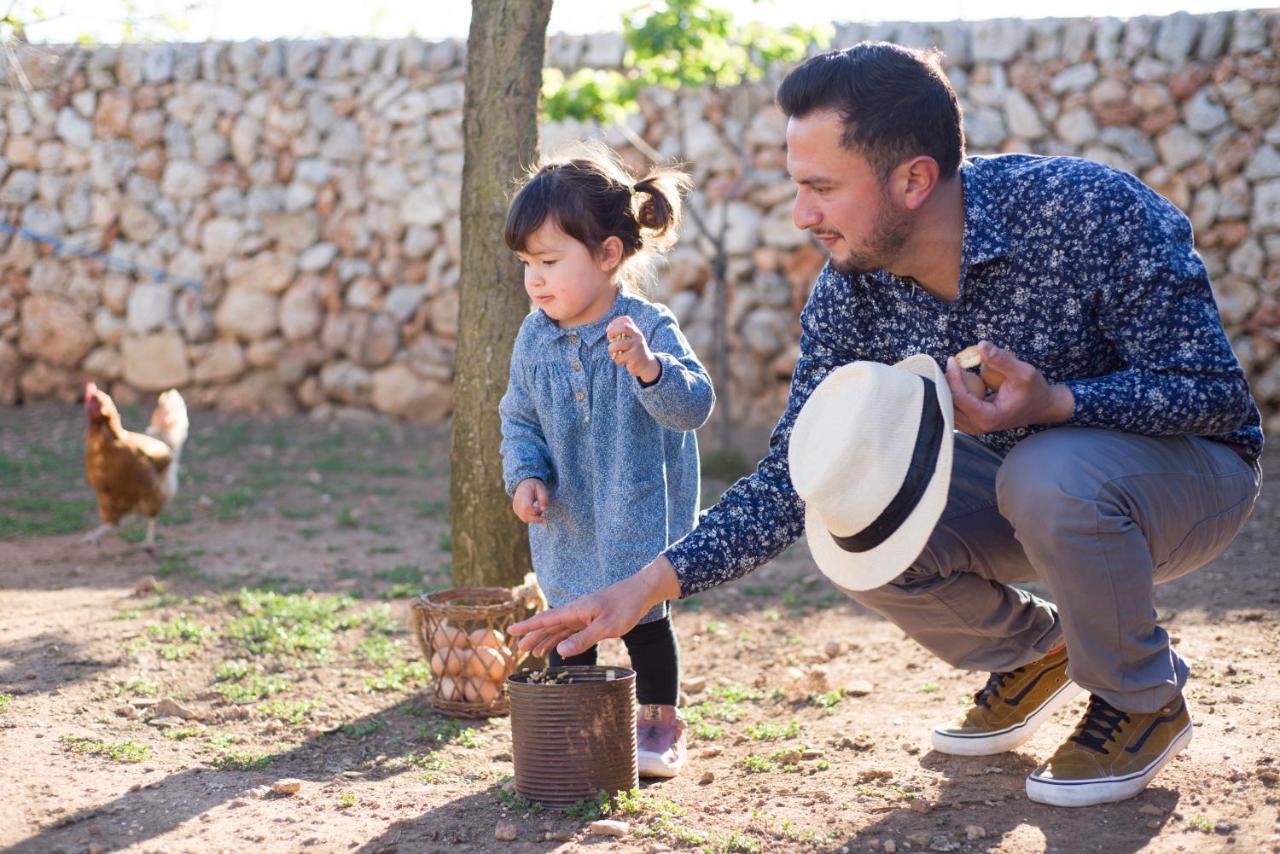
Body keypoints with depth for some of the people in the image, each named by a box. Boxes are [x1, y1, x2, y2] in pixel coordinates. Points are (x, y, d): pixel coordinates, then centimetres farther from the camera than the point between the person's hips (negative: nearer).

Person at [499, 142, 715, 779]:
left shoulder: (649, 329, -18)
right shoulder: (535, 337, -4)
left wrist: (649, 368, -47)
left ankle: (660, 723, 25)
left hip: (640, 519, -4)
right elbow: (519, 418, 6)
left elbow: (694, 406, -28)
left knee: (643, 620, 6)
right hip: (566, 525, 4)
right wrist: (526, 476, -11)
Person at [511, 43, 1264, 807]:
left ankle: (1144, 703, -8)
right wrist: (648, 587, -17)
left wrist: (1054, 402, -41)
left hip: (1190, 468, -5)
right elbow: (793, 481, -8)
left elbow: (1214, 389, -25)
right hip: (1019, 480, 5)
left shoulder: (1090, 210, -29)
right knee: (844, 523, -18)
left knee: (1050, 476, -37)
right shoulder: (853, 294, -13)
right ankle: (1033, 651, 10)